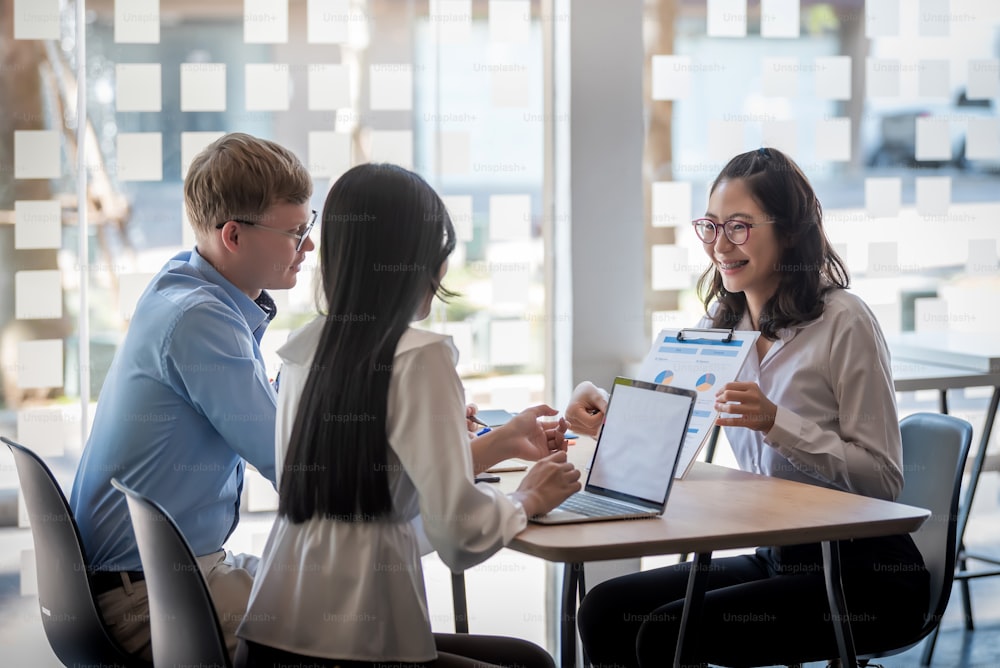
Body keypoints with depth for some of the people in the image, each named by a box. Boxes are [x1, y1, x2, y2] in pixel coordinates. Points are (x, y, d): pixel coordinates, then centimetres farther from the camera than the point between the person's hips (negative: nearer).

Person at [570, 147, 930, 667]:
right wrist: (608, 414, -11)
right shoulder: (722, 322, 10)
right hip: (775, 559, 7)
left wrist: (777, 423, -27)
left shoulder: (843, 321, -12)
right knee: (606, 610, -9)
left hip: (864, 573, -7)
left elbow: (884, 478, -15)